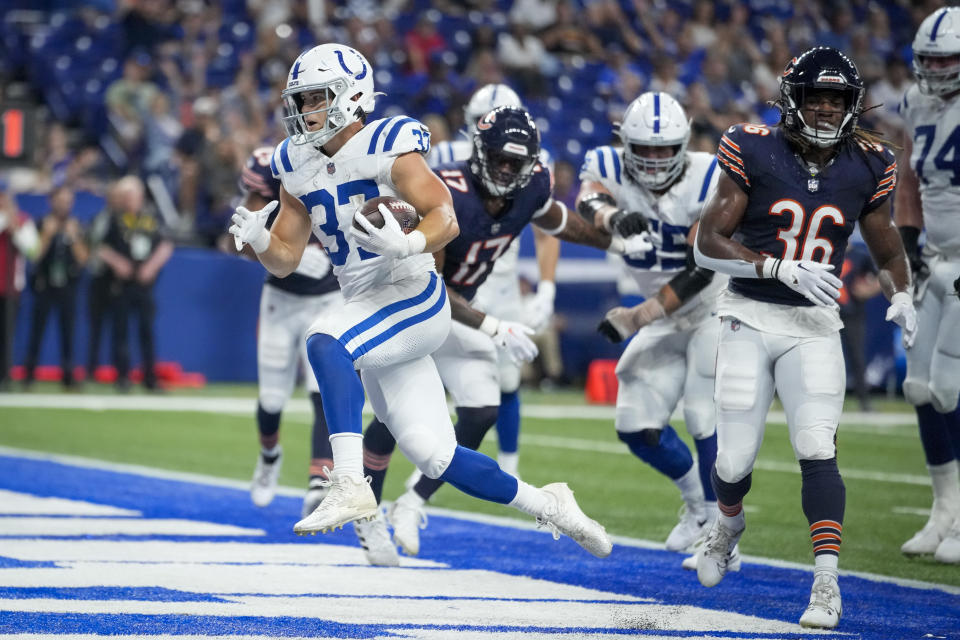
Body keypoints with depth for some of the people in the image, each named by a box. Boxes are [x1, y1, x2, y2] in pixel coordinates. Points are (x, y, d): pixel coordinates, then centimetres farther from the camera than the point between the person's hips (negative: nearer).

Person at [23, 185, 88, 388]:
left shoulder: (76, 228, 5)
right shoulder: (42, 225, -1)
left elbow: (82, 259, -1)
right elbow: (35, 255, -9)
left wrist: (74, 238, -13)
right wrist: (47, 235, -17)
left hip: (67, 285, 2)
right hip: (44, 285, -2)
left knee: (67, 332, 2)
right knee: (37, 328, -3)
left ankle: (68, 375, 6)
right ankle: (29, 374, 2)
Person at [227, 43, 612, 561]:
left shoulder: (387, 149, -11)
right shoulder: (300, 168, 9)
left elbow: (446, 219, -20)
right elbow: (284, 260, 12)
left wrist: (404, 244, -39)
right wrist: (259, 239, -9)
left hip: (413, 300, -7)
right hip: (366, 313, 7)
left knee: (324, 341, -33)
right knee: (435, 458, 4)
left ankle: (350, 486, -39)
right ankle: (548, 506, 22)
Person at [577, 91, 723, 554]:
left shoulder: (708, 179, -23)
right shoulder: (610, 168, -10)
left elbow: (701, 271, -26)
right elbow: (588, 202, -33)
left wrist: (638, 317, -28)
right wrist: (611, 215, -57)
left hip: (719, 305, -6)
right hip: (666, 315, 6)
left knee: (705, 417, -19)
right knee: (637, 427, 2)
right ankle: (699, 501, 26)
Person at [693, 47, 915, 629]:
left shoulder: (866, 168, 1)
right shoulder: (755, 154, -8)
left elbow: (888, 253, 15)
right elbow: (708, 246, -10)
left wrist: (902, 296, -5)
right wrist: (784, 269, -20)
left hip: (814, 326, 1)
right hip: (750, 318, -1)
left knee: (818, 450, -15)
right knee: (736, 458, 2)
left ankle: (827, 583, -14)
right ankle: (728, 525, 37)